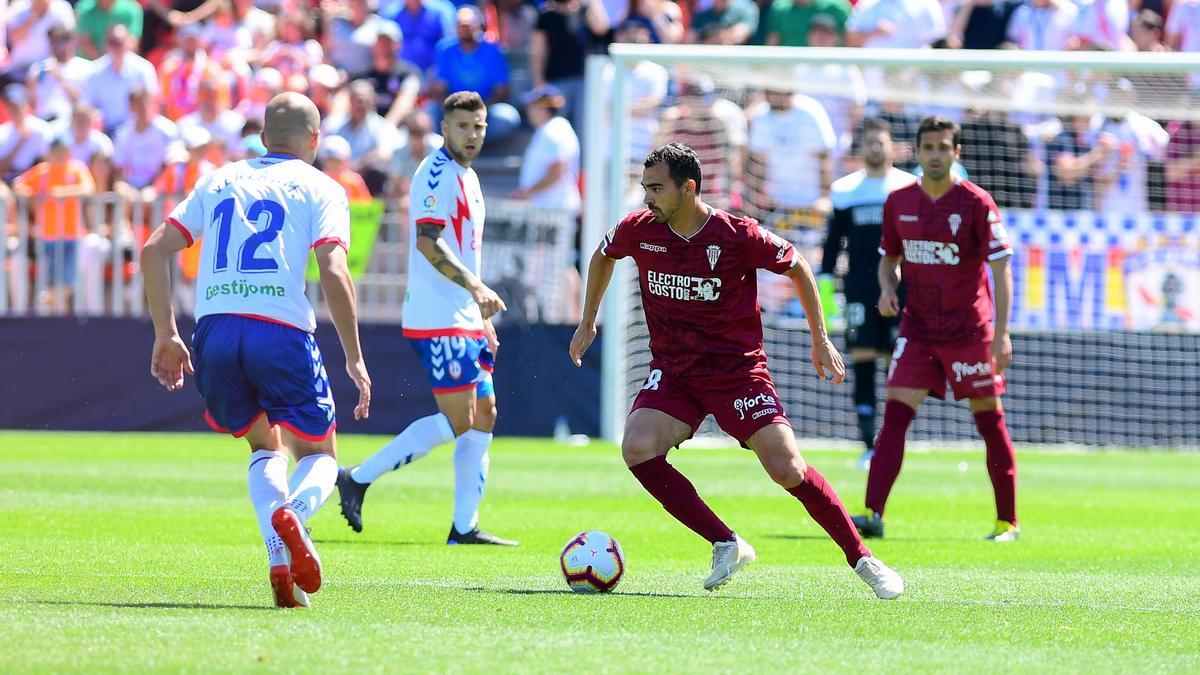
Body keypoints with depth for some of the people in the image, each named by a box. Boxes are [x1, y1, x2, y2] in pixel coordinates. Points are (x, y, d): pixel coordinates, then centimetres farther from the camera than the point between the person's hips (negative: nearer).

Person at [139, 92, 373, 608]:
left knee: (267, 447, 22)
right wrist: (354, 359, -1)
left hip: (214, 330, 3)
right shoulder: (320, 188, 9)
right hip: (281, 330, -3)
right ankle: (292, 513, -25)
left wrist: (166, 333, 19)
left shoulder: (219, 181, 21)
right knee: (320, 454, 12)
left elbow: (154, 250, 14)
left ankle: (280, 557, -3)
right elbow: (333, 274, -5)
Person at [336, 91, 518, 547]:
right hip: (438, 318, -10)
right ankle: (358, 479, -5)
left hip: (465, 317, 10)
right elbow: (428, 241, -24)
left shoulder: (467, 176, 19)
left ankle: (465, 526, 7)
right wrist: (475, 286, -34)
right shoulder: (437, 173, -12)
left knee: (483, 415, 6)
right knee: (459, 420, -12)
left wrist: (482, 318, 25)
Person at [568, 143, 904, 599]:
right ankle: (726, 545, -13)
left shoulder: (738, 235, -16)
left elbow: (797, 268, 1)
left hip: (738, 369, -3)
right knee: (637, 448, -24)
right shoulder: (639, 229, -5)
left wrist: (820, 341, 3)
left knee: (787, 469, -14)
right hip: (672, 371, 3)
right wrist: (587, 322, 21)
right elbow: (603, 257, 19)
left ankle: (862, 561, 2)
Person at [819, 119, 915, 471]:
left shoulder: (911, 189, 5)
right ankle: (869, 445, -5)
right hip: (859, 290, 1)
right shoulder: (844, 190, 9)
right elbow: (833, 240, 13)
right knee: (862, 362, -7)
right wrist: (824, 283, 6)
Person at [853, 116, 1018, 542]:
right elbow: (890, 258, 19)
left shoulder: (976, 203, -9)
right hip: (917, 328, 4)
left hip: (969, 330, -4)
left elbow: (1001, 267, -10)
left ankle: (1007, 522, 12)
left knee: (989, 421, 3)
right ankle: (873, 515, -14)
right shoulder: (899, 203, 4)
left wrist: (1002, 333, -17)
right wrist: (887, 288, -4)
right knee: (895, 414, -9)